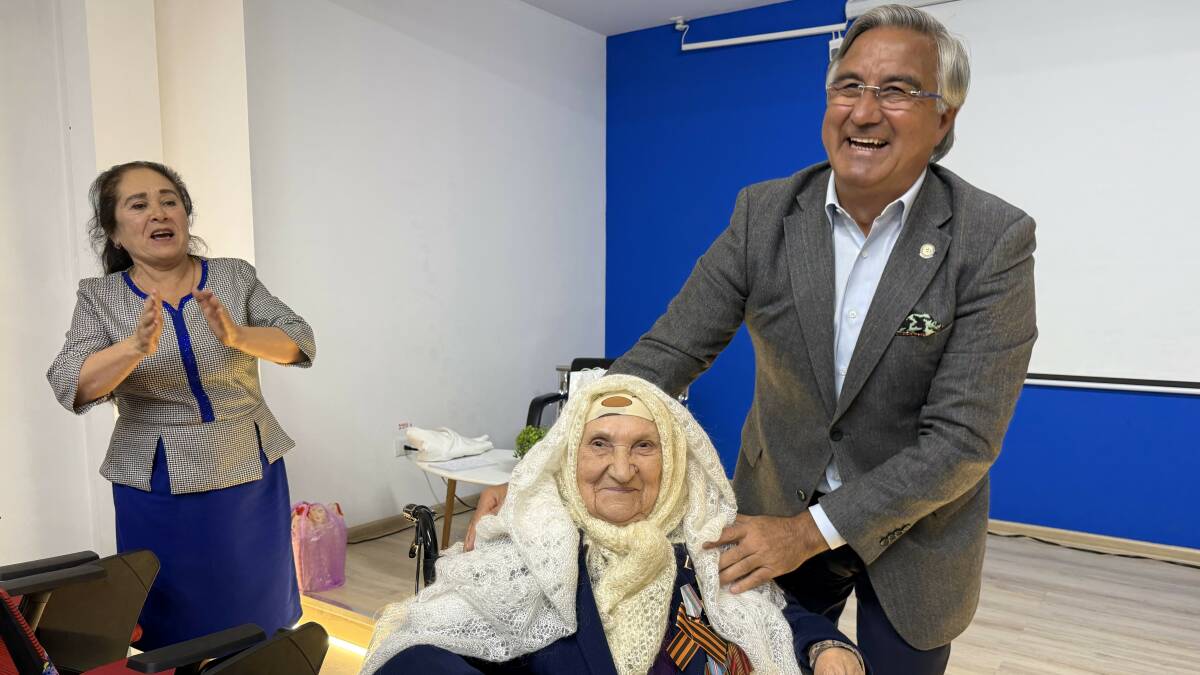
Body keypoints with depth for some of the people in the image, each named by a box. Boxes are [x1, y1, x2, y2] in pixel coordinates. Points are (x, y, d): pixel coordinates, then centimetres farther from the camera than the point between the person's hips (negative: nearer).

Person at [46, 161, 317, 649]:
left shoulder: (236, 277, 1)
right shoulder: (99, 297, 0)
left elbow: (300, 343, -8)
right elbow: (71, 387, -12)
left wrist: (237, 335, -27)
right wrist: (136, 346, -30)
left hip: (251, 474, 1)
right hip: (158, 489, 0)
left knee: (259, 615, 11)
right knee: (175, 629, 11)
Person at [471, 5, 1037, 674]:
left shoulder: (996, 240, -18)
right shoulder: (765, 213, -11)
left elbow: (963, 437, -20)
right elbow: (669, 352, -12)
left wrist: (812, 531, -23)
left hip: (914, 533, -1)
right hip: (773, 517, 2)